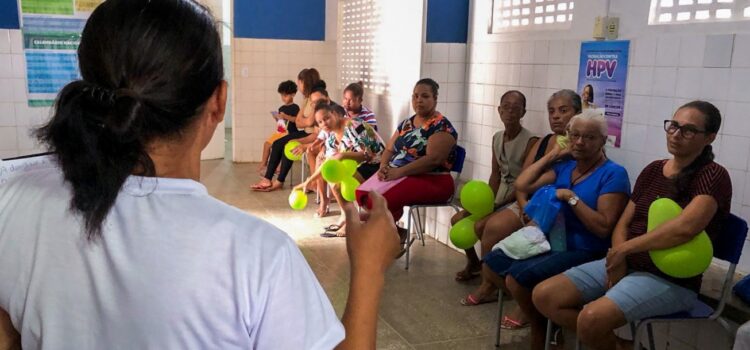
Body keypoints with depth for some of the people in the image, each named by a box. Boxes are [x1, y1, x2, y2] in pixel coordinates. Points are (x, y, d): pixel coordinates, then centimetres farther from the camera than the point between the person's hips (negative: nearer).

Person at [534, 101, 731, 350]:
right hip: (625, 264, 7)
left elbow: (684, 228, -27)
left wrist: (623, 249, -17)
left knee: (592, 318, -32)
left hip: (671, 279, -7)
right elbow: (623, 223, 10)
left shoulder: (714, 176, -10)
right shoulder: (653, 170, 12)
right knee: (544, 296, -7)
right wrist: (618, 262, -10)